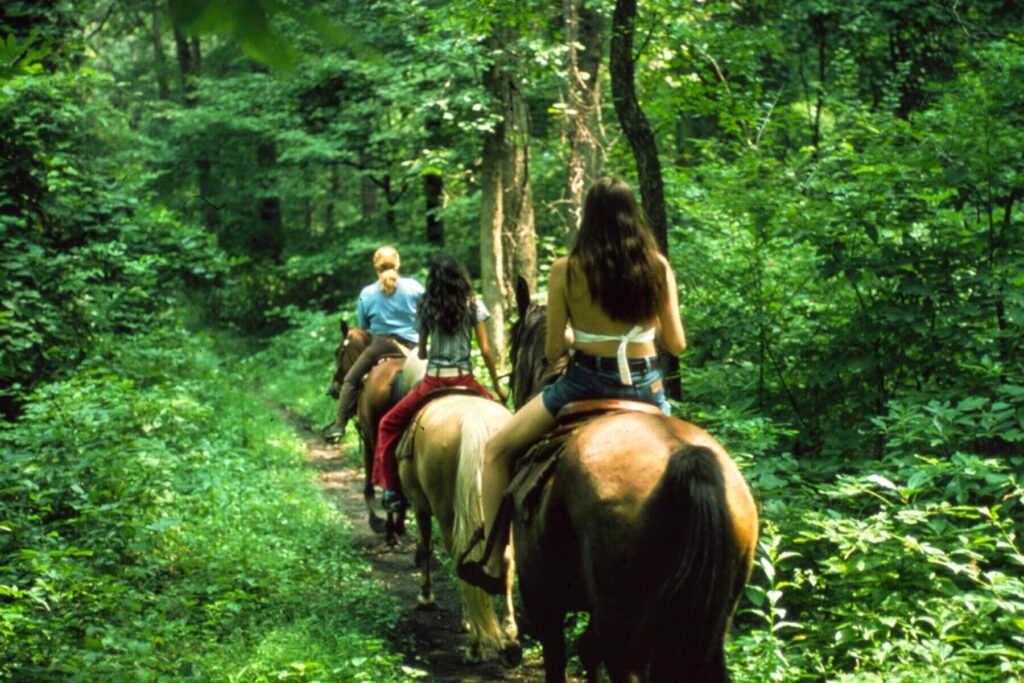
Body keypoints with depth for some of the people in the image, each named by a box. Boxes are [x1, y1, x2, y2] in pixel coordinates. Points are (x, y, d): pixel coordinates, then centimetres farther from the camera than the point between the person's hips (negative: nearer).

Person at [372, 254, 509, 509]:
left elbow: (421, 353, 8)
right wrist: (497, 385, 7)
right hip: (465, 379, 0)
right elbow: (485, 349, -2)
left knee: (389, 425, 15)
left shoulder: (427, 308, 3)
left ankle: (391, 488, 5)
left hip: (433, 381, 0)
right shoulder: (473, 306, 0)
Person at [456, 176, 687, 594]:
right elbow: (676, 344, 2)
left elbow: (553, 350, -4)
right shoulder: (658, 267, -2)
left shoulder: (566, 270, -8)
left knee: (497, 451, 16)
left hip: (586, 383, -3)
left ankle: (493, 566, 13)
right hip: (647, 388, 3)